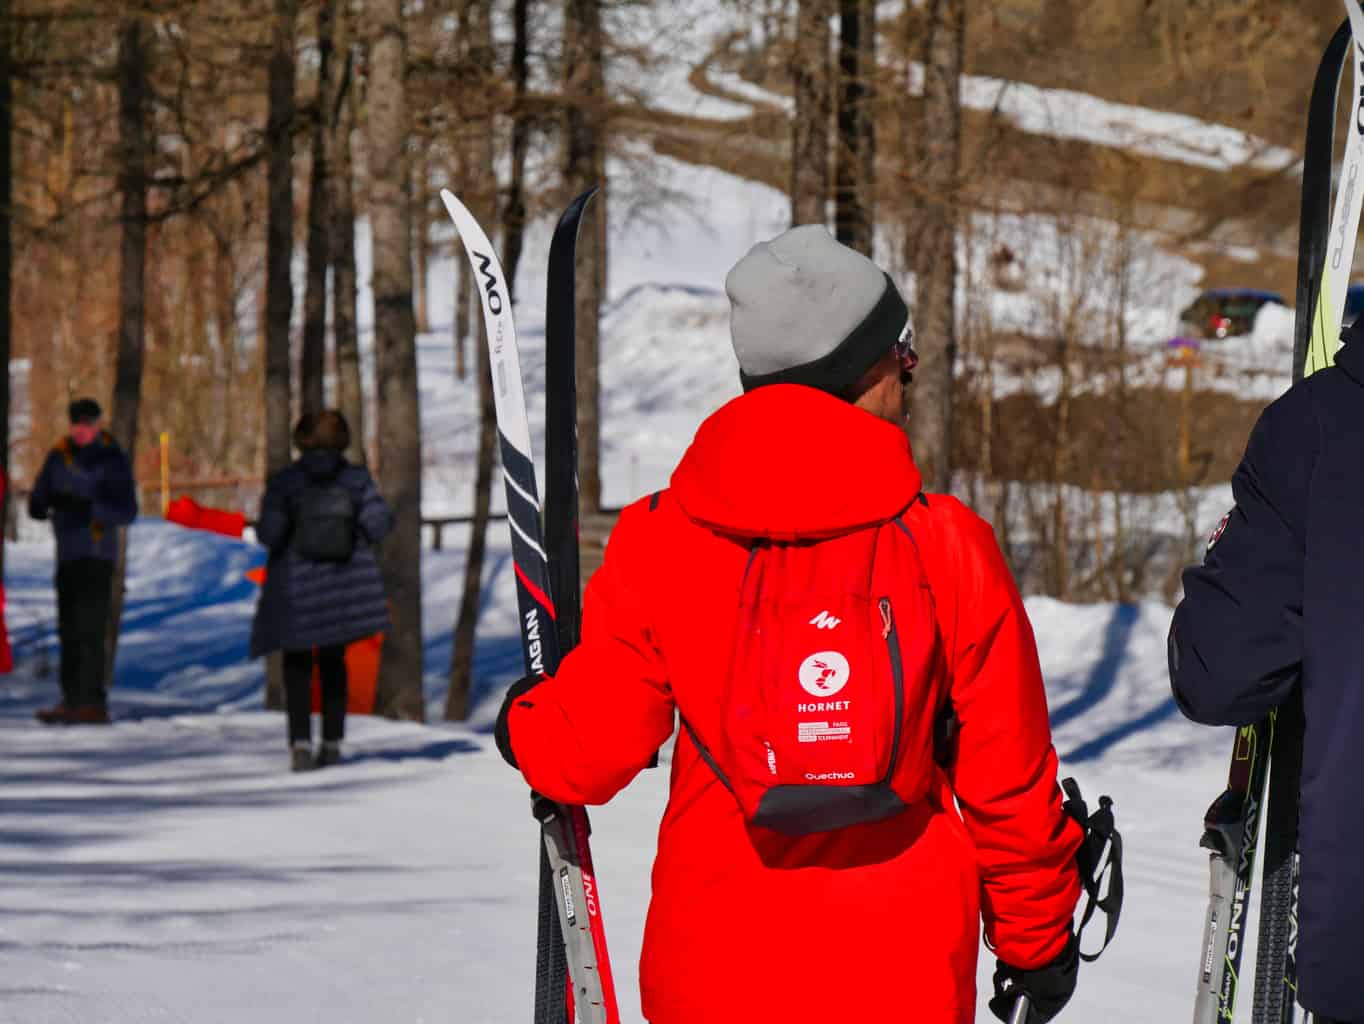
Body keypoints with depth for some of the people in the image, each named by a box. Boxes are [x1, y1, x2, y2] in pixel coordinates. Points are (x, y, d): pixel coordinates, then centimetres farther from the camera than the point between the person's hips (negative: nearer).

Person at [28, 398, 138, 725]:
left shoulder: (112, 459, -4)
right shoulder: (59, 455, 11)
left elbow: (127, 511, -10)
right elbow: (38, 499, 14)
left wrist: (88, 508, -24)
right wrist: (41, 505, -9)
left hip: (97, 556, -6)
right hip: (68, 554, 6)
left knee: (90, 630, -13)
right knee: (69, 629, 7)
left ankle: (93, 703, -15)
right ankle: (72, 700, 11)